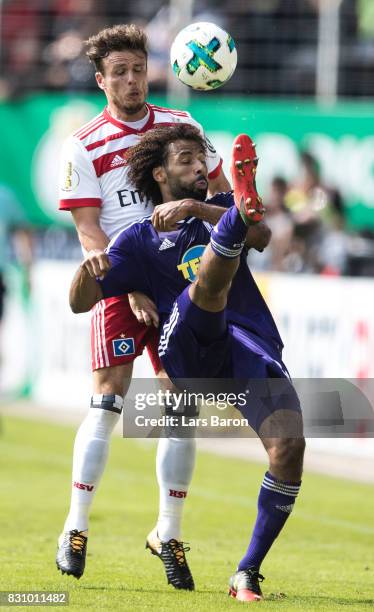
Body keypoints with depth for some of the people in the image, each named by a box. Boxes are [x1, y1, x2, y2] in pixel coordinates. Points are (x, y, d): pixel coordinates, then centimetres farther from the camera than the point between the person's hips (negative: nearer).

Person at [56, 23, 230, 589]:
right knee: (108, 399, -11)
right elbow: (88, 231, -7)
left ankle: (168, 534, 6)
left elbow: (221, 192, 19)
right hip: (119, 283, -3)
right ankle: (76, 529, -1)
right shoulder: (84, 146, -2)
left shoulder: (182, 127, 8)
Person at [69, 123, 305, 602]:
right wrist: (89, 269, -13)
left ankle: (247, 573, -11)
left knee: (290, 446, -21)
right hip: (189, 352, -3)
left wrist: (194, 209, -14)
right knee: (209, 279, -33)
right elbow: (80, 303, 13)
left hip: (254, 351, 3)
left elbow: (261, 238, 2)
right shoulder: (139, 241, 19)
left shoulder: (219, 210, 26)